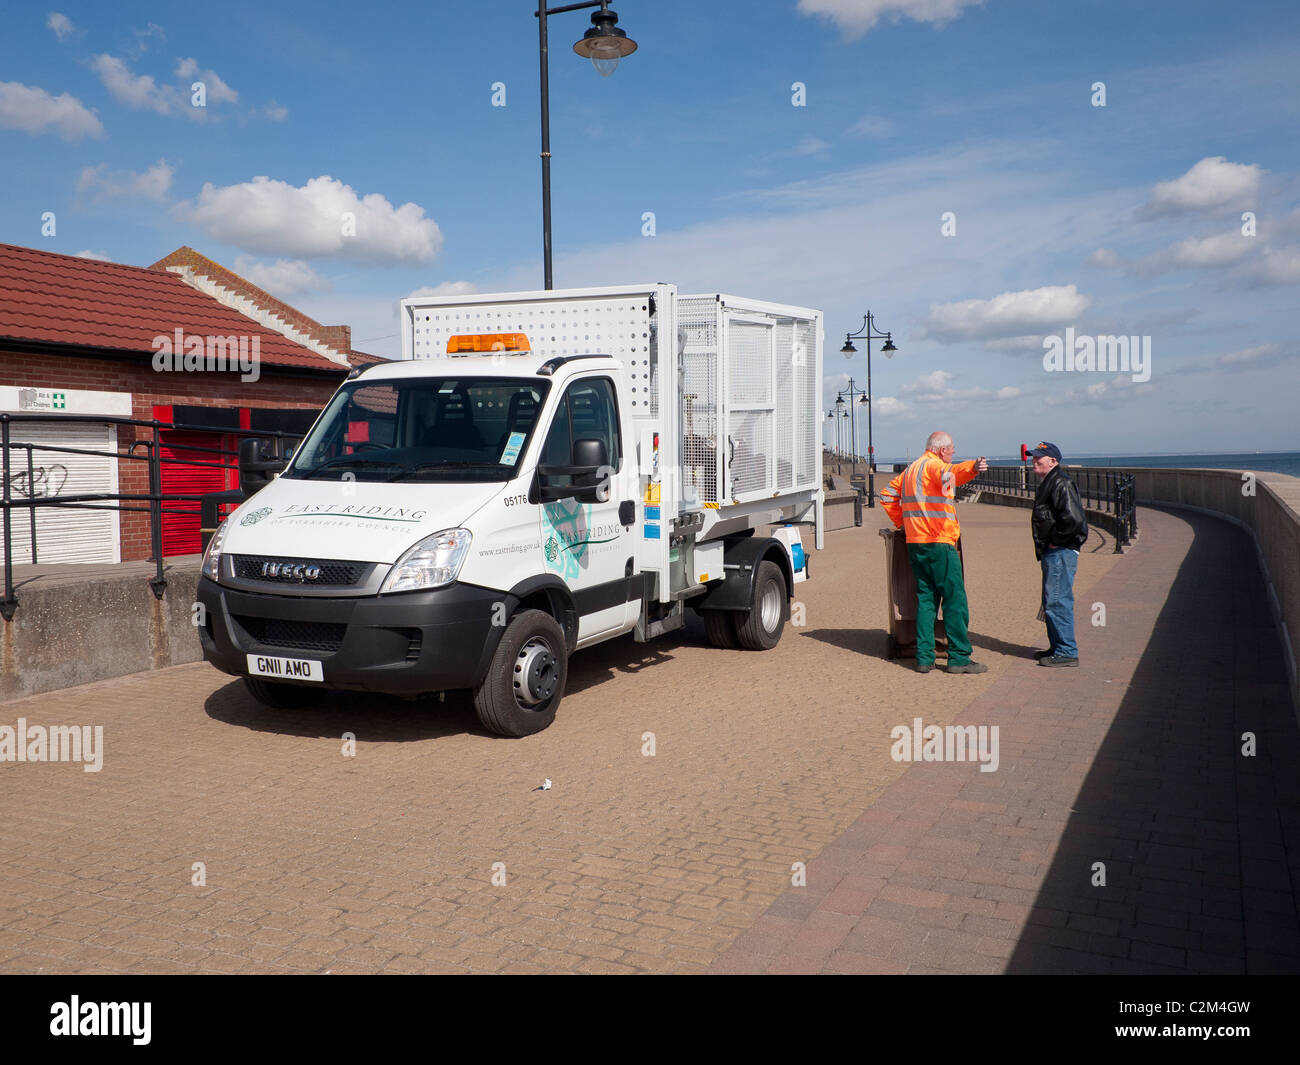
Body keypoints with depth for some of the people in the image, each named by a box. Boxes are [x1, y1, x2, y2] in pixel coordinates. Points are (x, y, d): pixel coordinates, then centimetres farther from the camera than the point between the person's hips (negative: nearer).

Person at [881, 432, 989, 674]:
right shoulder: (933, 465, -7)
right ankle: (959, 658, -2)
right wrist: (972, 468, -51)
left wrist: (901, 522, 23)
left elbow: (887, 496, 27)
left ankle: (924, 658, 10)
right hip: (938, 543, -9)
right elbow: (949, 473, -32)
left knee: (926, 599, 11)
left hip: (914, 543, 9)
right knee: (955, 599, -3)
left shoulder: (910, 470, 20)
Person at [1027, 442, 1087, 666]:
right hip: (1052, 553, 11)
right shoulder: (1047, 483, 18)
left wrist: (1056, 541, -16)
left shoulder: (1061, 484, -16)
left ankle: (1067, 652, -4)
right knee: (1052, 601, 16)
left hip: (1061, 552, -11)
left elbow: (1073, 518, -26)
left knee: (1057, 601, -9)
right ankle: (1058, 647, 24)